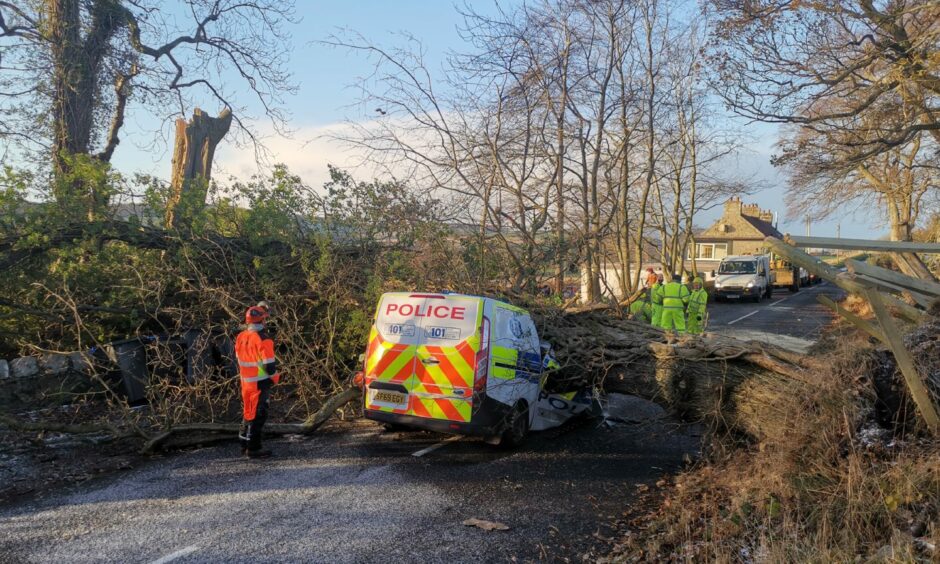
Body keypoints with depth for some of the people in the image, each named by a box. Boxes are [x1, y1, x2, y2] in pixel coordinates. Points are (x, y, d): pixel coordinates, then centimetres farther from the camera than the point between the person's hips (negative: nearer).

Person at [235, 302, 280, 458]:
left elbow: (239, 359, 12)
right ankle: (253, 449, 7)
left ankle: (245, 445, 28)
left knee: (248, 412, 18)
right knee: (258, 414, 2)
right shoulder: (263, 340, -20)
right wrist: (275, 378, -4)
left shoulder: (240, 337, 2)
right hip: (261, 383, -7)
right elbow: (269, 365, -18)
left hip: (246, 382, 7)